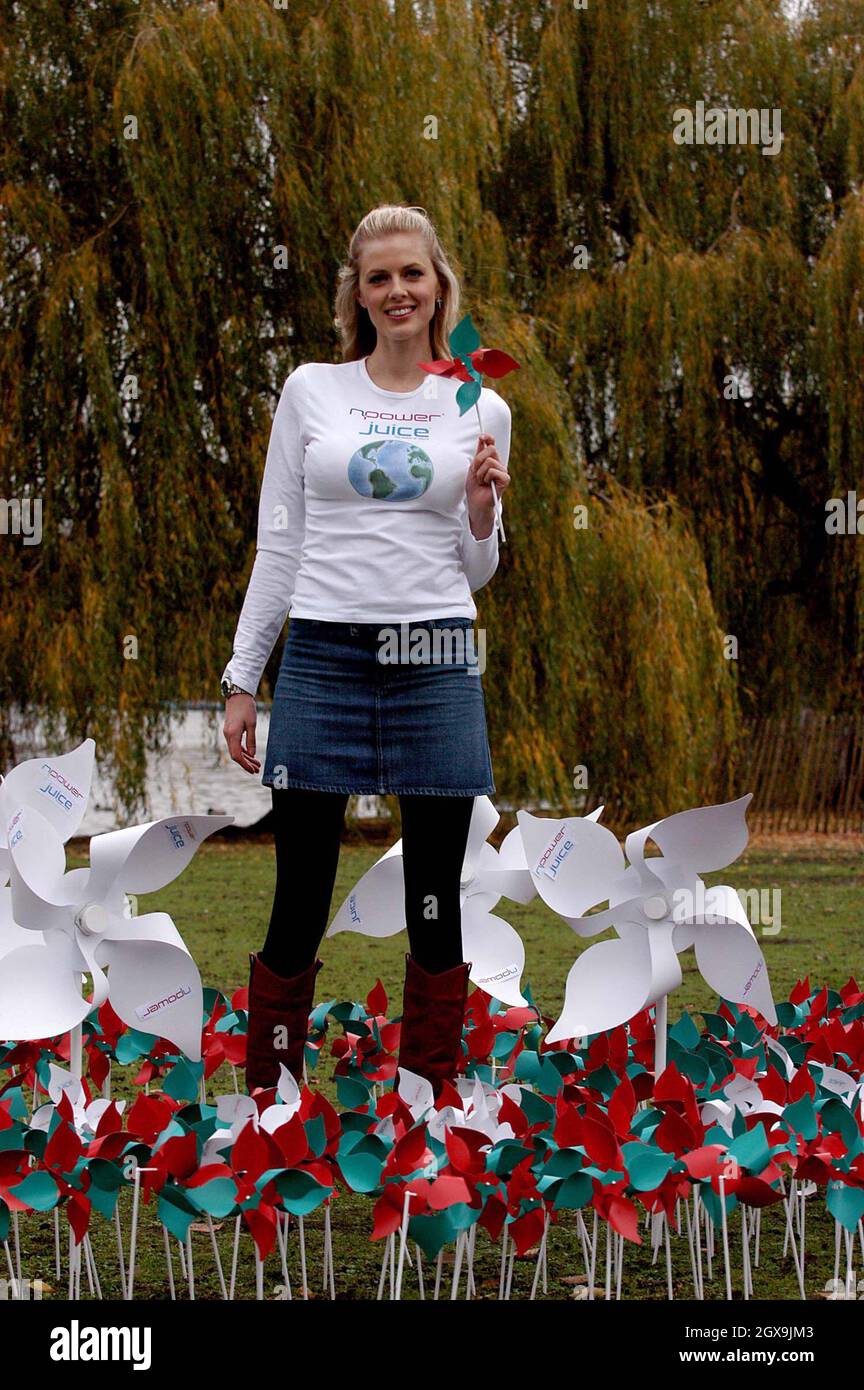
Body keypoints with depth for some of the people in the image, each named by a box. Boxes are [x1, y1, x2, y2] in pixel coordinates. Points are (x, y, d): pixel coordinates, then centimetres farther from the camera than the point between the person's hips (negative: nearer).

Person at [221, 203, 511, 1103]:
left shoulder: (481, 411, 9)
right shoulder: (311, 390, 7)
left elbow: (473, 573, 13)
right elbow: (278, 543, 8)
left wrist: (482, 514, -8)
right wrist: (241, 679, 4)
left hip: (435, 662, 1)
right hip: (323, 657, -1)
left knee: (436, 911, 5)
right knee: (298, 909, 2)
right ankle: (266, 1098, 15)